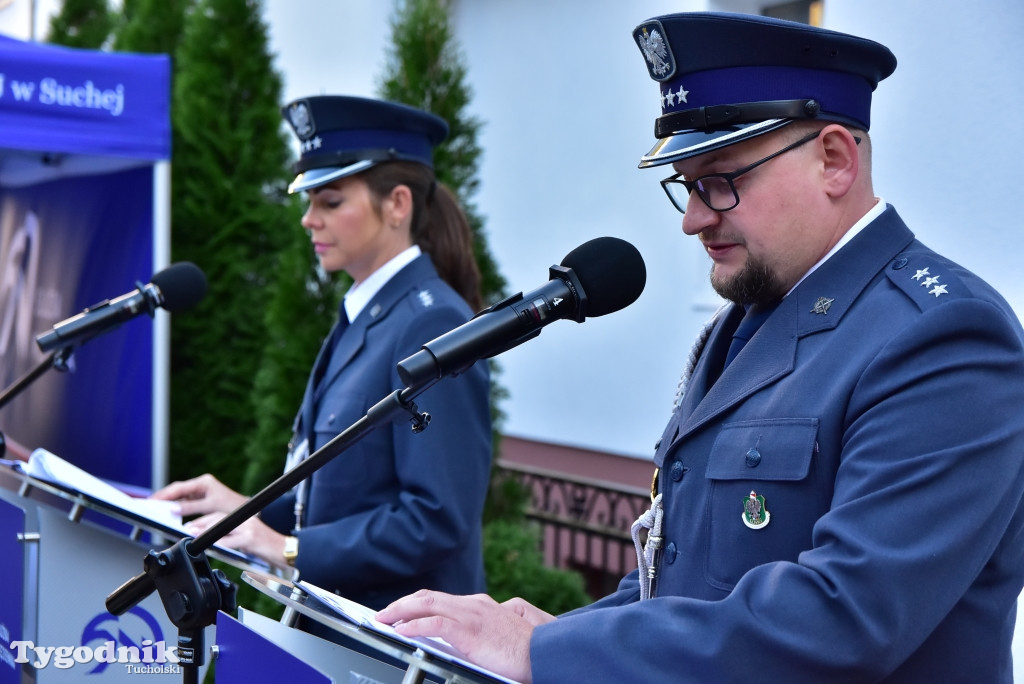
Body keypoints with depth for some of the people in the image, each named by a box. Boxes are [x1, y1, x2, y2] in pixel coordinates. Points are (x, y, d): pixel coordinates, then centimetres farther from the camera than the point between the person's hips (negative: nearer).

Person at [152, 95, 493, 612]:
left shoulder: (433, 324, -16)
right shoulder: (361, 316, 12)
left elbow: (438, 519, -21)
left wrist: (289, 550, -20)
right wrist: (252, 511, 8)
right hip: (338, 616, 8)